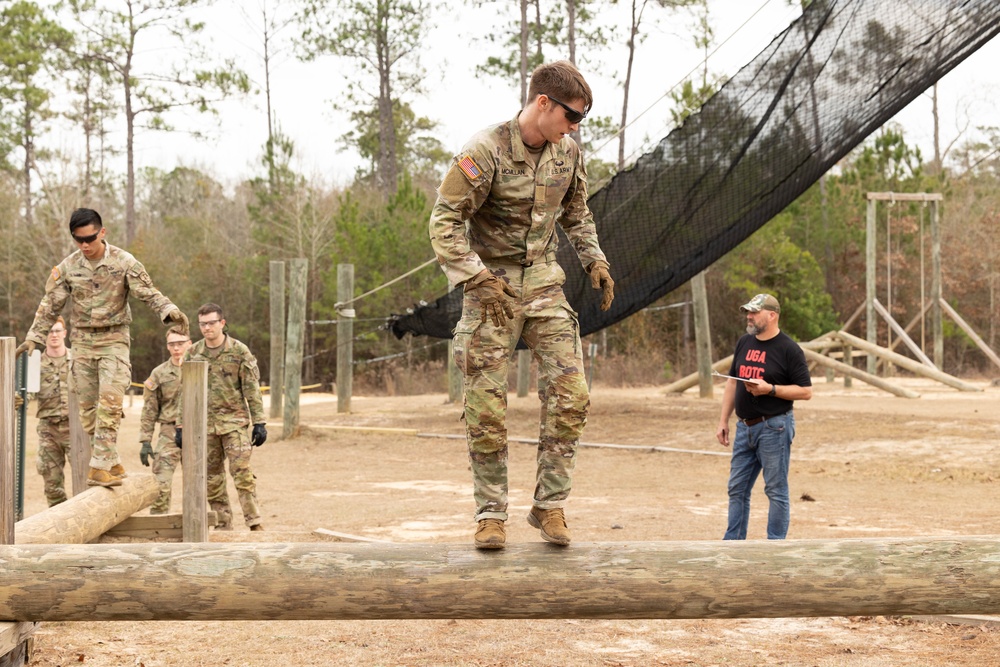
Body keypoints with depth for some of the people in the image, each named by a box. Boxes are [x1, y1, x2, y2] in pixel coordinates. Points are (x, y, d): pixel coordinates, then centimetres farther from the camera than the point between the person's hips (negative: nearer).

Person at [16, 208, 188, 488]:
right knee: (88, 408, 3)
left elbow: (149, 294, -7)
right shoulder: (68, 267, 2)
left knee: (109, 403, -16)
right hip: (82, 341, 4)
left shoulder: (124, 262, -7)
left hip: (114, 340, -3)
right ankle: (112, 463, 15)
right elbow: (51, 304, 8)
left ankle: (100, 468, -18)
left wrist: (169, 311, -26)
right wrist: (33, 337, 3)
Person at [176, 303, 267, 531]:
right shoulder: (192, 354, 7)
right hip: (204, 425, 4)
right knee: (212, 479, 7)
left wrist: (259, 423, -8)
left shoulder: (239, 351, -3)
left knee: (242, 474, -12)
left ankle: (255, 523, -10)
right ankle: (223, 527, 14)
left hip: (234, 421, -4)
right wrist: (181, 426, 9)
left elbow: (252, 389, -3)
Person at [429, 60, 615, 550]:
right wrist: (478, 279, -22)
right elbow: (445, 221, -14)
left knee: (570, 395, -7)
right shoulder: (485, 151, -15)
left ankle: (549, 504, 4)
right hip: (492, 288, -5)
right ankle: (491, 514, 8)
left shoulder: (567, 152, 4)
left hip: (543, 284, 5)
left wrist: (594, 260, 10)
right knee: (487, 409, -4)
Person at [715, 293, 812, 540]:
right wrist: (723, 420, 12)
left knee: (776, 490, 0)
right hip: (744, 427, 7)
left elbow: (806, 391, -11)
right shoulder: (744, 343, 10)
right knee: (737, 488, 10)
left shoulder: (789, 349, -10)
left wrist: (770, 389, -21)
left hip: (774, 427, -7)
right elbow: (732, 382, 17)